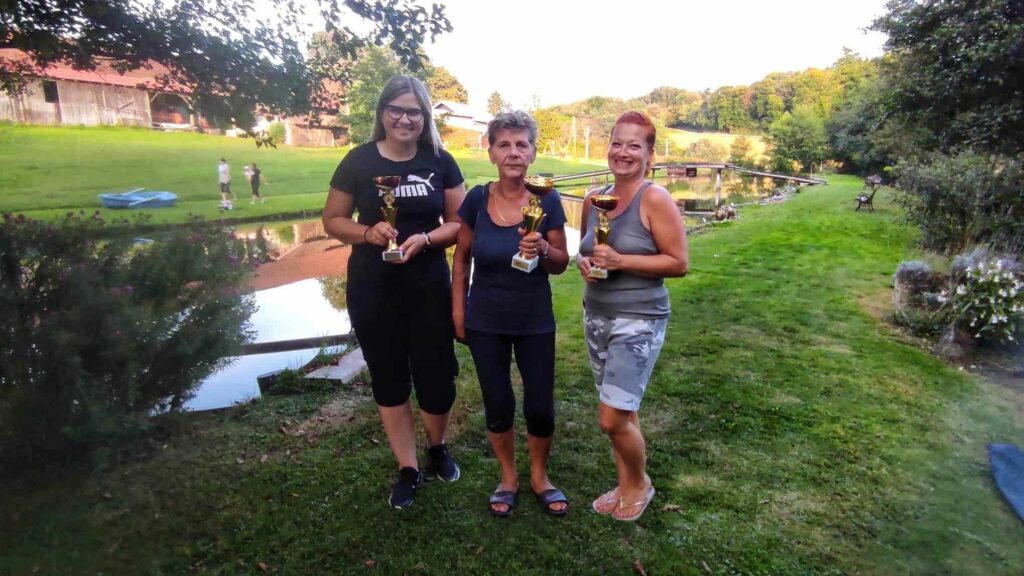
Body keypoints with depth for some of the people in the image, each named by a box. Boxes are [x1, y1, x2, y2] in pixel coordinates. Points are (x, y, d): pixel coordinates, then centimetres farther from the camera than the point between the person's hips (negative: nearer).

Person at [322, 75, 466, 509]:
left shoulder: (440, 162, 0)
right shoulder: (359, 161, -3)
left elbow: (459, 223, 2)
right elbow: (333, 220, 3)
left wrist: (426, 238, -17)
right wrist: (368, 233, -17)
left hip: (430, 288, 0)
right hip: (373, 291, 0)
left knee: (437, 378, 4)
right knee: (389, 379, 10)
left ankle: (437, 447, 36)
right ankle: (408, 469, 29)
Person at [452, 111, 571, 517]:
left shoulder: (547, 201, -9)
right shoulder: (477, 199, -7)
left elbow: (561, 264, -3)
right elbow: (461, 259, 3)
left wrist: (542, 249, -24)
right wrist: (457, 311, 2)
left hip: (536, 322, 0)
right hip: (485, 323, 1)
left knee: (540, 407, 6)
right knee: (498, 406, 11)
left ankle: (539, 476, 33)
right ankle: (508, 477, 36)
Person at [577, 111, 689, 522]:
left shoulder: (655, 199, -12)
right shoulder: (594, 199, 7)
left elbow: (679, 263, -13)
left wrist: (620, 261, -21)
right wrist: (584, 262, -5)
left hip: (638, 321, -6)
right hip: (596, 316, 6)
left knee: (612, 418, -5)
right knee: (621, 412, 16)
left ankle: (641, 483, 24)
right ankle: (625, 485, 35)